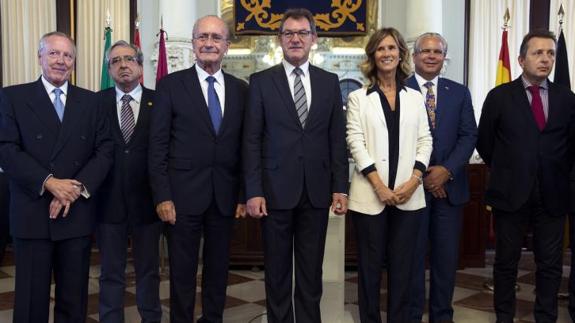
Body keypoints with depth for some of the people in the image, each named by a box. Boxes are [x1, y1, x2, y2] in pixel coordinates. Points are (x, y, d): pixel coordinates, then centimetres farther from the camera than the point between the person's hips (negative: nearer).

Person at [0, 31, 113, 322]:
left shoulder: (90, 101, 10)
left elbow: (104, 150, 3)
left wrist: (77, 188, -11)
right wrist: (49, 183, -16)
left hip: (78, 214, 2)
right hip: (32, 213, -2)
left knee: (74, 299, 9)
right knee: (31, 298, 7)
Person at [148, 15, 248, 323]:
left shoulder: (240, 89, 7)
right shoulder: (171, 85, -2)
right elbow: (157, 146, -4)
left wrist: (244, 194, 4)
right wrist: (162, 196, -10)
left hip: (224, 195, 3)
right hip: (184, 193, -3)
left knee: (218, 268, 14)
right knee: (182, 270, 7)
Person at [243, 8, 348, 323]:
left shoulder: (329, 81, 8)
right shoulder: (261, 81, 2)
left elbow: (337, 139, 7)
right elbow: (251, 141, -2)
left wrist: (340, 187, 1)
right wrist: (253, 191, -8)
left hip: (316, 190, 2)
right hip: (276, 189, -1)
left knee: (312, 270, 10)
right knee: (277, 270, 9)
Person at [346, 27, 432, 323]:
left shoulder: (415, 98, 11)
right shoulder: (358, 98, 4)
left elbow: (424, 141, 7)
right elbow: (355, 143, -5)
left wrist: (414, 180, -8)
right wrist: (379, 185, -13)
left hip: (408, 195, 2)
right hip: (370, 196, -2)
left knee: (402, 266, 7)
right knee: (369, 267, 5)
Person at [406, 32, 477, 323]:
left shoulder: (459, 93, 10)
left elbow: (469, 136, 3)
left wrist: (446, 170, -11)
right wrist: (420, 175, -11)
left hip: (450, 185, 3)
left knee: (447, 256, 8)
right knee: (413, 255, 5)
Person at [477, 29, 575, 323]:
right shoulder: (500, 96, -2)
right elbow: (484, 142, 5)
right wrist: (505, 171, 7)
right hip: (510, 193, -2)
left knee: (550, 264, 8)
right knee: (506, 261, 9)